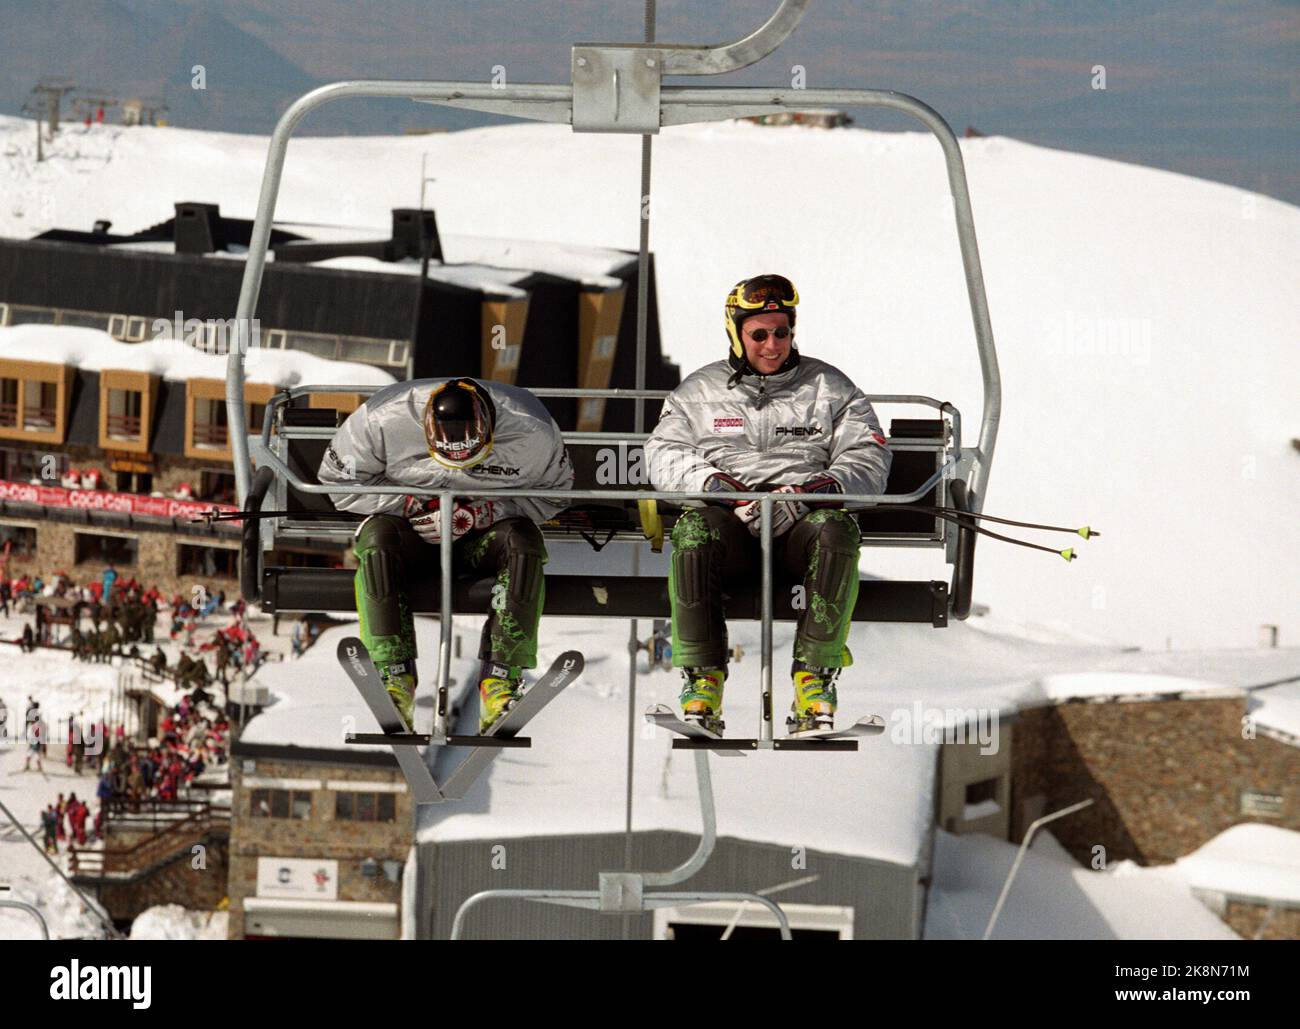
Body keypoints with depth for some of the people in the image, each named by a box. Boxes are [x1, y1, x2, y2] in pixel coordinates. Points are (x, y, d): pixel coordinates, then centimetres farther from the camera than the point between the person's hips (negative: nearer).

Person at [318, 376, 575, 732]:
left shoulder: (531, 432, -23)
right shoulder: (384, 420, -24)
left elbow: (552, 496, -7)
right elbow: (339, 480, -10)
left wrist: (479, 514, -22)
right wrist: (410, 504, -21)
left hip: (482, 532, 0)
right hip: (411, 528, 0)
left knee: (523, 543, -31)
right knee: (376, 540, -32)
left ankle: (500, 679, -32)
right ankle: (395, 678, -33)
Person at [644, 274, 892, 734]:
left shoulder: (829, 387, 15)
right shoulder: (699, 391, 18)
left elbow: (869, 458, 6)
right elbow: (663, 454, 7)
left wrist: (815, 489, -14)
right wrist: (717, 484, -13)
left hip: (800, 521, 0)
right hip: (730, 523, 0)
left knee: (836, 529, -36)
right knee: (693, 529, -36)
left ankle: (814, 675, -30)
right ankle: (702, 677, -29)